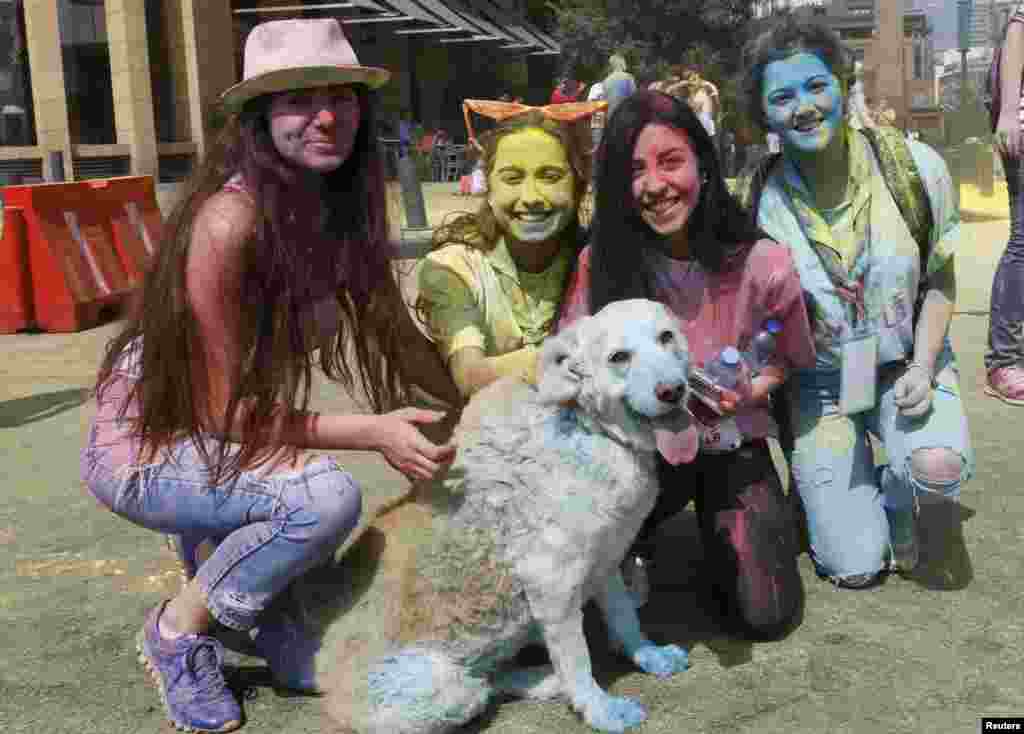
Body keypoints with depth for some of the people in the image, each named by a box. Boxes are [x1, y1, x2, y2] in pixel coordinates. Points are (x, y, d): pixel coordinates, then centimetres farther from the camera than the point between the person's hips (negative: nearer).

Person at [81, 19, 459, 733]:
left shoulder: (340, 205, -7)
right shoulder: (229, 219, -28)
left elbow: (394, 330, 1)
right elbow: (222, 410, -24)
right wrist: (373, 432, -31)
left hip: (235, 436, 7)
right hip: (146, 447, -6)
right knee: (327, 494, -30)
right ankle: (179, 629, -8)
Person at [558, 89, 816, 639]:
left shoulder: (761, 264, -16)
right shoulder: (601, 263, -16)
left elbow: (787, 359, 2)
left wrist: (740, 393, -18)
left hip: (732, 443, 0)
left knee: (765, 613, -10)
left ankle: (719, 521, 23)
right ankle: (632, 544, 2)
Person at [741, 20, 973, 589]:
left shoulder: (916, 167, -13)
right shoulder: (759, 200, -15)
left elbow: (940, 280, -1)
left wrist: (922, 367, -12)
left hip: (908, 360, 1)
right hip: (819, 378, -1)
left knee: (940, 468, -31)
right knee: (856, 567, -7)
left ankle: (896, 497, 9)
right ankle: (832, 486, 30)